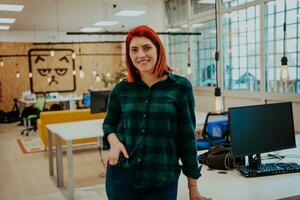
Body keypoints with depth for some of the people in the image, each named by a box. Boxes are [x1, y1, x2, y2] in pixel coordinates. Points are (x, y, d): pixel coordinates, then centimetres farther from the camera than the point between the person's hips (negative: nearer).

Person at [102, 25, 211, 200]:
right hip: (121, 178, 2)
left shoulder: (181, 87, -4)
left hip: (163, 181, -1)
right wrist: (114, 141, -7)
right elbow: (109, 123, 16)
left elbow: (187, 137, -2)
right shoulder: (121, 89, 2)